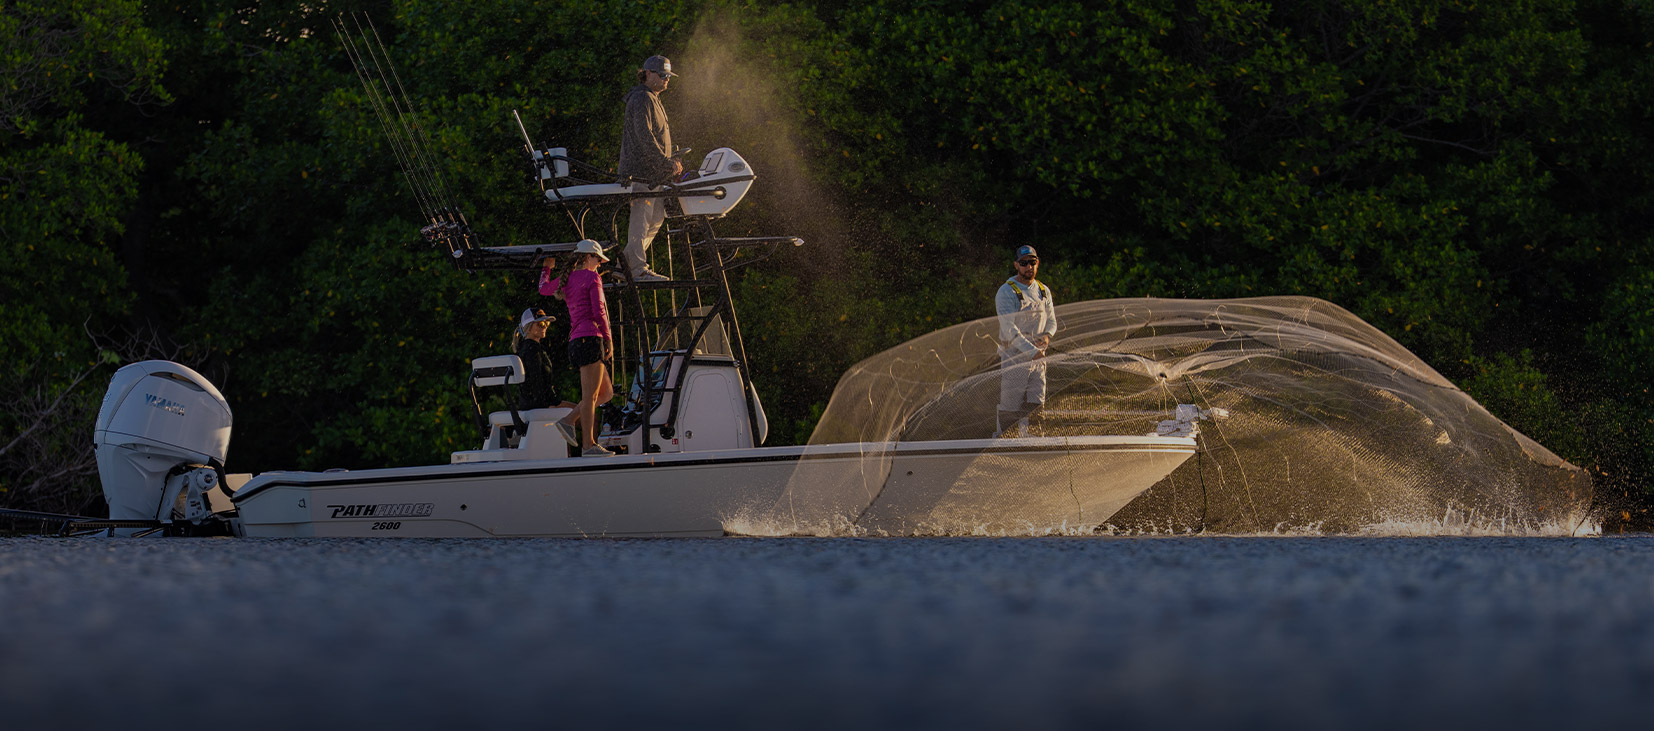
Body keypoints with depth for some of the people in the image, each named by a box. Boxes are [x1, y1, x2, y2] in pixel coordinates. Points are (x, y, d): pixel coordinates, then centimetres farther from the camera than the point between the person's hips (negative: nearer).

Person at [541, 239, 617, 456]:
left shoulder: (566, 279, 16)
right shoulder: (591, 278, -5)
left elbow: (544, 289, 37)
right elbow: (598, 312, -12)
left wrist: (547, 267, 52)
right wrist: (608, 340, -7)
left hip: (576, 341, 9)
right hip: (590, 338, -9)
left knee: (606, 393, 15)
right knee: (590, 395, -8)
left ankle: (569, 421, 6)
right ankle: (588, 444, -10)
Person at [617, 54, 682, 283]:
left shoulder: (653, 99, 21)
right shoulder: (641, 100, -13)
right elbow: (644, 137, -22)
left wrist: (670, 161, 19)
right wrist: (666, 162, -23)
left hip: (654, 172, 11)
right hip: (640, 170, -11)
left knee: (657, 217, 13)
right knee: (641, 219, -10)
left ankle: (627, 261, 19)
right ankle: (638, 270, -9)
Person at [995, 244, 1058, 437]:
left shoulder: (1043, 291, 12)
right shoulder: (1007, 292, -10)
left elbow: (1051, 320, 17)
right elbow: (1009, 329, -17)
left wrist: (1047, 335, -7)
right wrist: (1031, 351, -25)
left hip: (1037, 358, 6)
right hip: (1013, 356, -6)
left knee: (1035, 403, 2)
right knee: (1010, 408, -7)